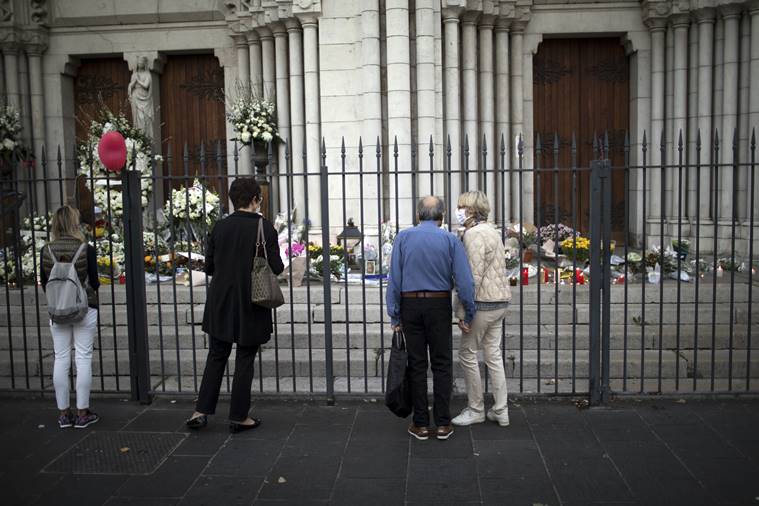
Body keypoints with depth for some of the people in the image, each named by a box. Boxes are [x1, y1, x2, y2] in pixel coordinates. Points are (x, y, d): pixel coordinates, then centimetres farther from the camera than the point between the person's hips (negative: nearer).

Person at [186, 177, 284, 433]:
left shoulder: (220, 226, -1)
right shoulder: (264, 226, -11)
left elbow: (209, 266, 3)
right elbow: (276, 267, -11)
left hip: (221, 303, 3)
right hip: (251, 306, -3)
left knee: (216, 356, 16)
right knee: (245, 360, 8)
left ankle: (201, 411, 14)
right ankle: (239, 416, 16)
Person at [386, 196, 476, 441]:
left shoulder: (403, 237, -1)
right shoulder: (450, 240, -3)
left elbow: (394, 278, -3)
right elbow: (464, 281, -9)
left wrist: (395, 315, 2)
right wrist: (469, 314, 0)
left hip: (410, 305, 1)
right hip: (440, 306, -1)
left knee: (417, 365, 7)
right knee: (442, 365, 7)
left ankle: (421, 424, 12)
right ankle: (443, 424, 9)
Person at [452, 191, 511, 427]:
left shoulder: (474, 234, -15)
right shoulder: (491, 231, 16)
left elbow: (473, 276, -21)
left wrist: (463, 311, -19)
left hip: (483, 302, -9)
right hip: (500, 301, 9)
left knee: (467, 353, 3)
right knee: (493, 354, 13)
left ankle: (476, 410, 13)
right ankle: (500, 411, 18)